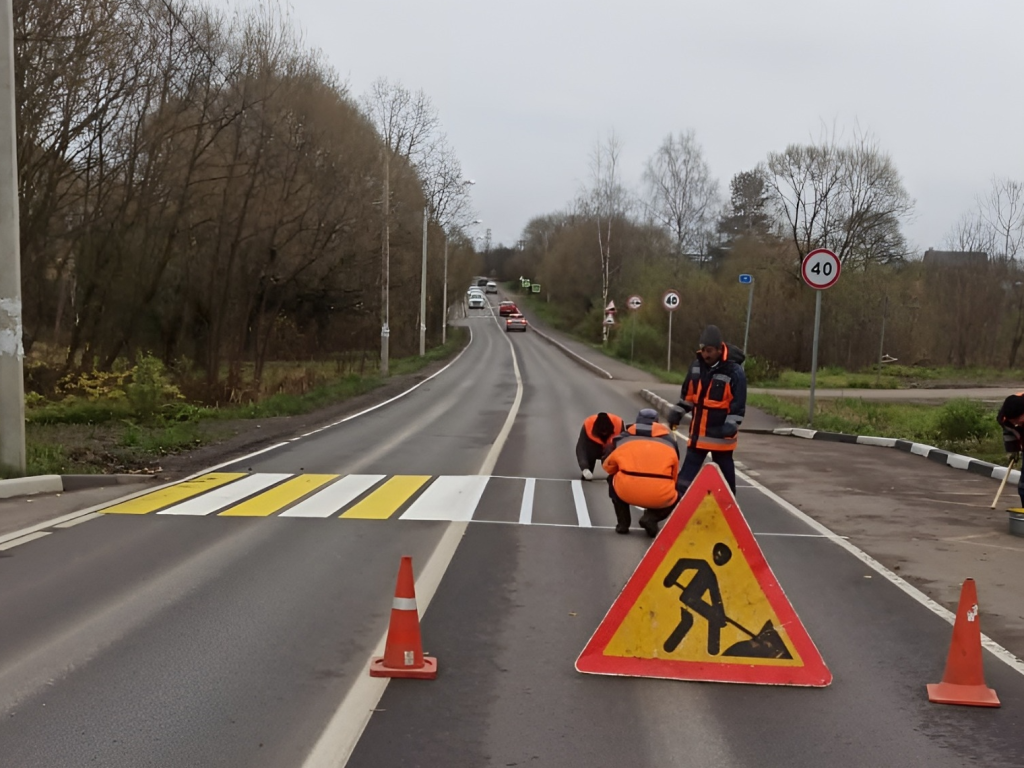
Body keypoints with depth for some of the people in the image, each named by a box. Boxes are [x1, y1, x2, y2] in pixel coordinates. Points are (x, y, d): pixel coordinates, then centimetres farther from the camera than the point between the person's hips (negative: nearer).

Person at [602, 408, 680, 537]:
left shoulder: (622, 438, 19)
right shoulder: (669, 441, 20)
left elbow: (608, 466, 28)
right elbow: (673, 477, 28)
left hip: (627, 492, 1)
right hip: (660, 496, -1)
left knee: (613, 481, 36)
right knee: (675, 498, 34)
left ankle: (623, 522, 20)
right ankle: (651, 517, 5)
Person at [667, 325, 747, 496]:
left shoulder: (734, 371, -17)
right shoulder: (697, 365, 2)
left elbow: (739, 403, -15)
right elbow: (687, 393, 13)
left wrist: (731, 425, -21)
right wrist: (677, 412, 9)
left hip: (720, 431, -5)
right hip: (698, 429, 5)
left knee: (723, 468, 9)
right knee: (690, 465, 6)